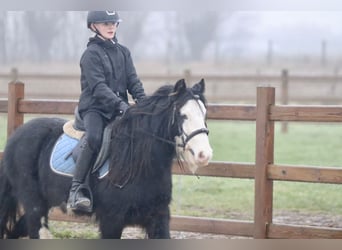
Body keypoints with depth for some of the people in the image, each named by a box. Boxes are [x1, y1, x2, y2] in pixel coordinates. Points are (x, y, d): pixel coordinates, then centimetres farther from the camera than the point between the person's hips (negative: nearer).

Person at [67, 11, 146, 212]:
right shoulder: (91, 54, -5)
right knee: (94, 138, -32)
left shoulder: (123, 52, 15)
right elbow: (98, 87, -16)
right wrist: (120, 104, -27)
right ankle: (76, 190, -33)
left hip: (118, 109, 6)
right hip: (94, 107, -6)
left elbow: (133, 81, 10)